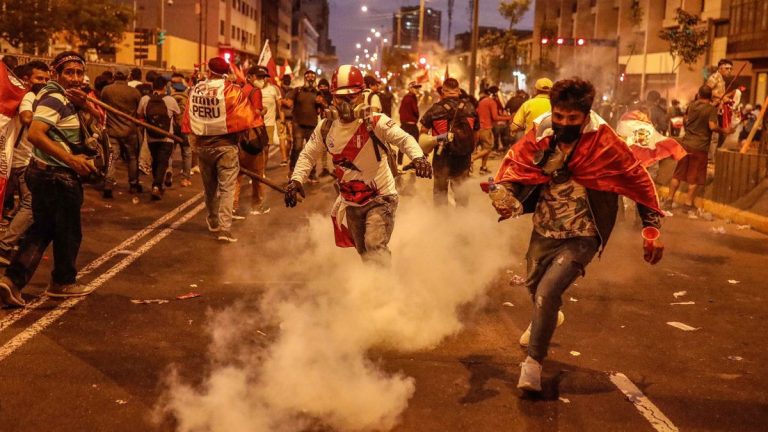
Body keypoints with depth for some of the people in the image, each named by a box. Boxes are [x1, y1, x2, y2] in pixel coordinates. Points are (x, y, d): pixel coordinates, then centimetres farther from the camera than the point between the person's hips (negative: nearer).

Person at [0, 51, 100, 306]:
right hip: (57, 176, -9)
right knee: (68, 231, 8)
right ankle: (62, 282, 25)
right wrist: (71, 159, -32)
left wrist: (83, 103, -8)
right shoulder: (54, 99, -17)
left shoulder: (65, 98, 12)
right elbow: (35, 134, -29)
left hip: (45, 173, 9)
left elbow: (98, 116, 13)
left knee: (42, 229, 15)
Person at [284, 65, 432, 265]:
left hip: (380, 198, -6)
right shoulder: (326, 128, -3)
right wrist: (296, 180, -11)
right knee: (364, 253, 18)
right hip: (351, 202, 6)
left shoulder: (375, 123, -17)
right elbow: (308, 155, 5)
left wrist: (418, 157, -48)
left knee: (375, 246, -23)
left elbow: (404, 139, -27)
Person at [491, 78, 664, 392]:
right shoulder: (540, 134, -13)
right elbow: (514, 163, 0)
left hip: (581, 237, -5)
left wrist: (652, 227, -11)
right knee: (534, 284, 26)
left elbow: (638, 180, -12)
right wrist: (504, 193, -19)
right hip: (544, 230, 5)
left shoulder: (604, 143, -21)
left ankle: (534, 361, 0)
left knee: (547, 292, -21)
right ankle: (546, 319, 63)